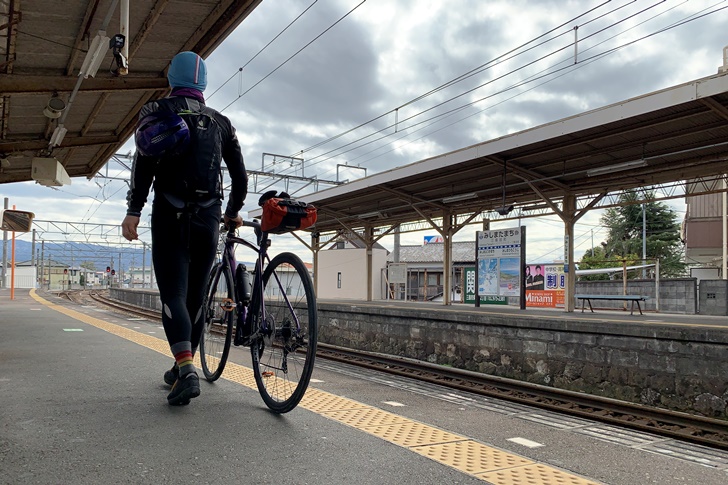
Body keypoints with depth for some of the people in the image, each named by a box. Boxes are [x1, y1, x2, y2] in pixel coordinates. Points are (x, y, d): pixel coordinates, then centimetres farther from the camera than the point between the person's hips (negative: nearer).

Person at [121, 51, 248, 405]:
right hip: (208, 217, 3)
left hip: (170, 215, -2)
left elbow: (144, 162, -9)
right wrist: (233, 212, 26)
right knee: (196, 295, 11)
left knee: (173, 294, -6)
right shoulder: (220, 122, 13)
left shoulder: (157, 112, 5)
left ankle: (187, 371, -22)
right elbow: (240, 174, 13)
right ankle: (182, 367, 21)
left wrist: (133, 211, -10)